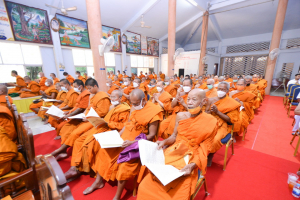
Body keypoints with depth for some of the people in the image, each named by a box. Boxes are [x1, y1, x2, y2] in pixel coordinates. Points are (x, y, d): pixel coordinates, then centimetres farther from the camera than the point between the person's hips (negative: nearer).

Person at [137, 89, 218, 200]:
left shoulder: (211, 122, -8)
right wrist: (164, 142, -10)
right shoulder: (180, 116, 1)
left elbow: (205, 148, -5)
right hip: (172, 153, 3)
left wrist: (193, 165, -17)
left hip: (190, 158, -2)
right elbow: (174, 136, 8)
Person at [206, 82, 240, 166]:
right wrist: (210, 111, -15)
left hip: (222, 126, -2)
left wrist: (217, 112, -17)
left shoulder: (232, 103, -3)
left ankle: (210, 156, 3)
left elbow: (231, 120, -7)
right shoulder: (211, 99, 7)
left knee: (215, 140, -31)